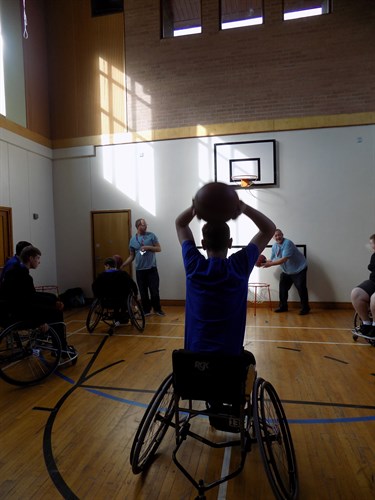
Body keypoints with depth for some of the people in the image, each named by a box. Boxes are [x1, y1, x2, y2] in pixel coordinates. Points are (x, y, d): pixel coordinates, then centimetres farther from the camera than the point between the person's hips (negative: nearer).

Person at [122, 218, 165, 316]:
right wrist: (123, 265, -1)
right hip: (139, 270, 2)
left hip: (152, 268, -1)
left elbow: (159, 249, 0)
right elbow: (131, 256, 9)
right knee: (143, 292, 8)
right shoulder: (132, 240, 4)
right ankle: (146, 310, 21)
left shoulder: (151, 235, 0)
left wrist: (148, 247, -15)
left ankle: (157, 309, 19)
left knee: (154, 290, 2)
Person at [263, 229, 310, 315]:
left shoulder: (288, 243, -27)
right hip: (286, 271, 7)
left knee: (301, 288, -5)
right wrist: (264, 263, -18)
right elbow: (272, 260, 1)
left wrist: (270, 264, -36)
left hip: (299, 269, -7)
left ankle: (305, 308, 9)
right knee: (282, 287, 4)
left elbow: (284, 259, -35)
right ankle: (283, 306, 18)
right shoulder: (274, 246, -2)